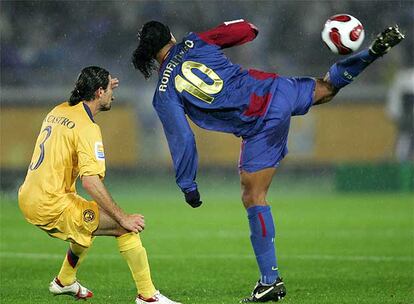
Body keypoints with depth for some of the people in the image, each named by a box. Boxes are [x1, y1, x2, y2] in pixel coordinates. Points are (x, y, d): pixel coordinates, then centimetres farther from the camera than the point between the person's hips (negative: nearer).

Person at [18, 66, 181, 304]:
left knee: (85, 226, 35)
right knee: (128, 227, -10)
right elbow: (90, 181, -25)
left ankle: (65, 282, 46)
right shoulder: (87, 128, -15)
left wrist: (105, 88, 36)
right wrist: (123, 218, -21)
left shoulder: (59, 111, 11)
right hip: (51, 206, -9)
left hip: (28, 200, 9)